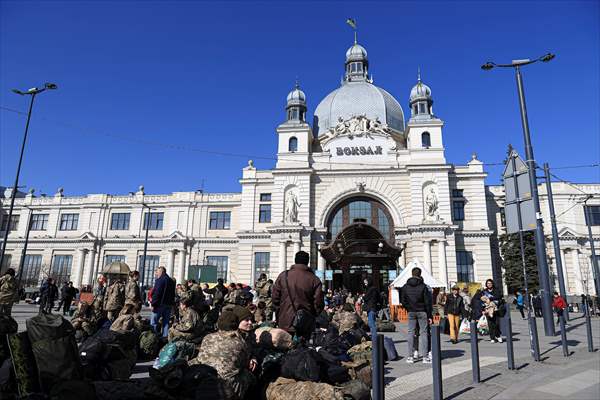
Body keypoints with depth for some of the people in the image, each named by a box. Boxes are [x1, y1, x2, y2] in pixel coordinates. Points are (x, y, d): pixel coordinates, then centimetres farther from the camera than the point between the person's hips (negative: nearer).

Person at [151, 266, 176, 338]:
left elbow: (156, 293, -17)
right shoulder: (171, 281, 15)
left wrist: (153, 304, -14)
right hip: (169, 305, 8)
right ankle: (165, 336, 11)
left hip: (160, 304, -7)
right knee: (166, 322, 12)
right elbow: (173, 294, 18)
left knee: (154, 322, 0)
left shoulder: (160, 280, -10)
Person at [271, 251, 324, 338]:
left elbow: (275, 298, 3)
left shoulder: (283, 276, -1)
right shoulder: (314, 280, -6)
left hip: (285, 324, 1)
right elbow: (318, 303, -5)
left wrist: (279, 315, 15)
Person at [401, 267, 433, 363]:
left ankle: (410, 356, 7)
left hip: (411, 312, 2)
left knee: (411, 332, 7)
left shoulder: (405, 287, 3)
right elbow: (427, 301, -6)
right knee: (423, 332, 2)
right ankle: (425, 356, 1)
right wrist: (430, 315, -3)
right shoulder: (423, 286, -6)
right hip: (422, 312, -2)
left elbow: (402, 301, 2)